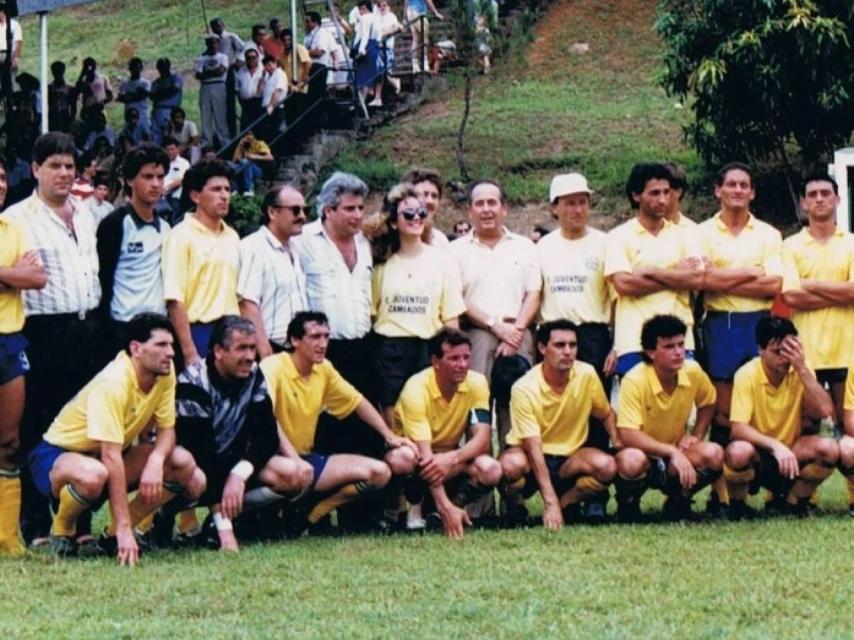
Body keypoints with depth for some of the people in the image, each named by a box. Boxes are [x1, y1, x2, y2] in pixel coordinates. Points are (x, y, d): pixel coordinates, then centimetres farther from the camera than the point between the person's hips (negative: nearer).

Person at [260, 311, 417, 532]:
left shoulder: (324, 369, 7)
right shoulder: (273, 367, -16)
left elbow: (356, 401, 21)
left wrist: (389, 436, 13)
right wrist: (294, 460, -37)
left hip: (307, 457, 8)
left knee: (380, 472, -5)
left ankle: (309, 515, -7)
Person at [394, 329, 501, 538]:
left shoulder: (476, 382, -15)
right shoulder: (417, 389, -27)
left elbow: (482, 439, -21)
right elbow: (424, 453, -35)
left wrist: (452, 459, -44)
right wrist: (445, 506, -46)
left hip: (451, 452, 4)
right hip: (416, 454, -4)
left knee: (491, 470, -28)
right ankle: (414, 507, -9)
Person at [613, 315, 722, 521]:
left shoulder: (693, 371, -10)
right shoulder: (634, 381, -25)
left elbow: (708, 404, 12)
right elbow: (627, 435, -30)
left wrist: (696, 436, -4)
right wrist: (671, 452, -36)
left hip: (675, 455, 4)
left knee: (714, 455, -26)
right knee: (633, 460, -40)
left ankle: (678, 500, 3)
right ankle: (628, 504, -5)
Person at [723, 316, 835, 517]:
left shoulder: (801, 371, -8)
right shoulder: (747, 375, -18)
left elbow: (825, 411, -22)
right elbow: (738, 429, -25)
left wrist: (802, 369, -27)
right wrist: (775, 445, -39)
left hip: (790, 455, 3)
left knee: (829, 449, -25)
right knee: (738, 452, -38)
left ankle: (790, 501, 2)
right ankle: (737, 505, -4)